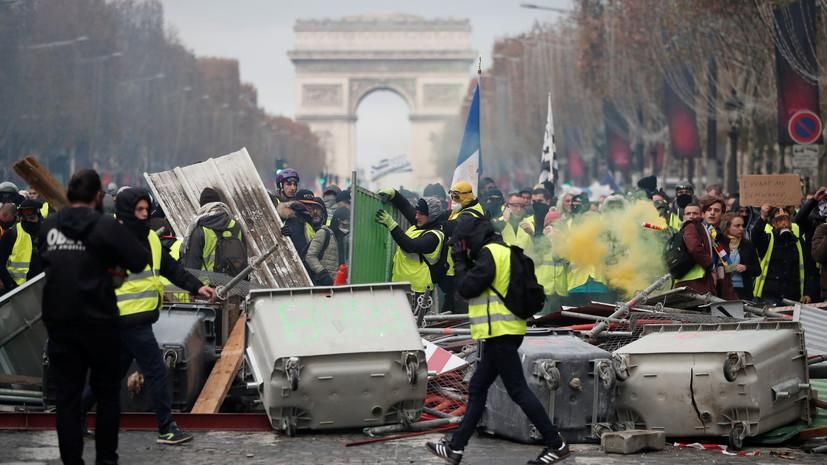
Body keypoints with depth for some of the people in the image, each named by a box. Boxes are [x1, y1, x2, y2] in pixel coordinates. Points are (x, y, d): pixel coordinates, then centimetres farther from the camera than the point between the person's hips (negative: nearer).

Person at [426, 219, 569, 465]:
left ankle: (556, 445, -6)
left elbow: (467, 288, -15)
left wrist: (462, 262, 0)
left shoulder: (490, 253, -13)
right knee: (477, 390, 13)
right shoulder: (503, 252, 19)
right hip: (502, 333, 11)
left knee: (518, 390, -8)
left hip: (499, 334, -11)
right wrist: (466, 263, 12)